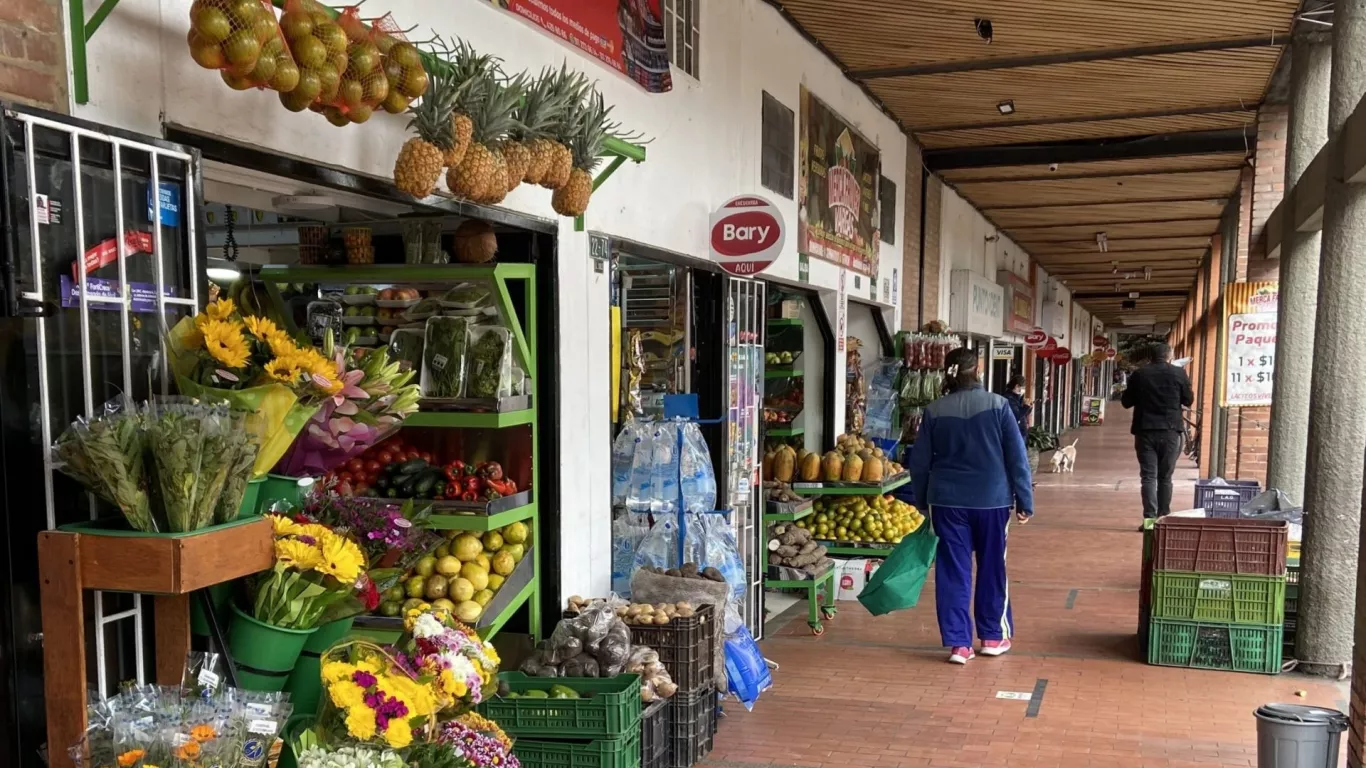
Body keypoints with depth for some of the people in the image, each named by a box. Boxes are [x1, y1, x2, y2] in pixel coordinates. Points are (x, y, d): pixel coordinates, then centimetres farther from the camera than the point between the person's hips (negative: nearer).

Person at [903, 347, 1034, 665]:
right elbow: (1017, 457, -5)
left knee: (952, 571, 7)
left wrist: (923, 501, 15)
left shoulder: (934, 411, -3)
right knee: (992, 568, 14)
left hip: (947, 501, 1)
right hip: (992, 500, 0)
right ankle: (993, 636, 26)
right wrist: (1025, 501, 2)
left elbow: (919, 462, 2)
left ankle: (958, 643, 8)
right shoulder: (998, 405, -7)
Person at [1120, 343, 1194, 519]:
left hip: (1145, 431, 0)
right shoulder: (1179, 374, -1)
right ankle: (1164, 518, 16)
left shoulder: (1139, 374, 1)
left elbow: (1126, 402, 8)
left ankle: (1150, 518, -8)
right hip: (1170, 431, 0)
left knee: (1148, 476, 0)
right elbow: (1189, 400, 8)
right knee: (1165, 477, 11)